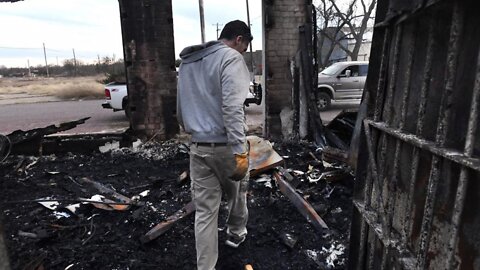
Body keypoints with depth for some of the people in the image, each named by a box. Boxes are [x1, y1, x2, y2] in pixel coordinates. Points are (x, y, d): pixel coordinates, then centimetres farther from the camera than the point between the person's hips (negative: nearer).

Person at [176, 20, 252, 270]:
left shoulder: (187, 61, 17)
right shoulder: (231, 58, -8)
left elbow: (181, 108, 20)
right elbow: (232, 108, -21)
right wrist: (240, 152, -22)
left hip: (198, 147, 6)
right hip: (224, 146, -5)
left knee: (204, 212, 9)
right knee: (238, 191, 23)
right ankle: (236, 233, 46)